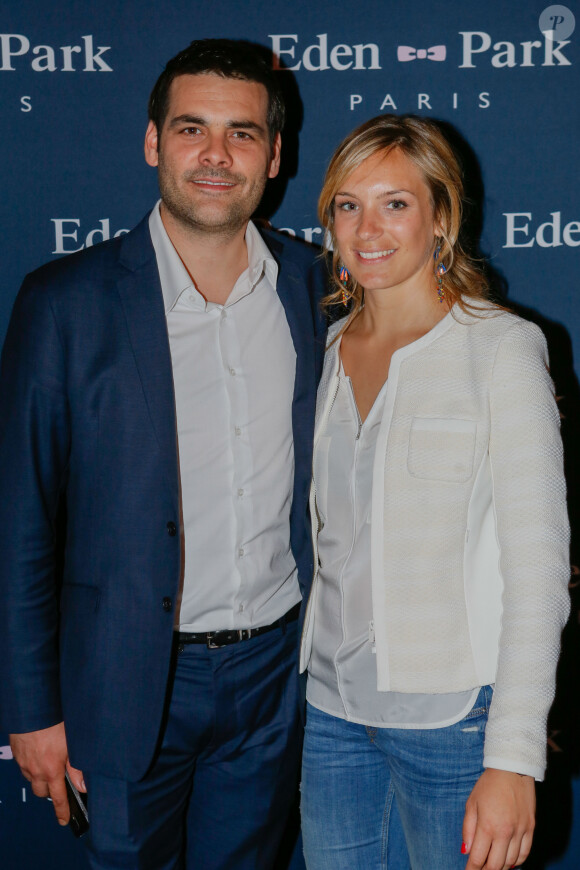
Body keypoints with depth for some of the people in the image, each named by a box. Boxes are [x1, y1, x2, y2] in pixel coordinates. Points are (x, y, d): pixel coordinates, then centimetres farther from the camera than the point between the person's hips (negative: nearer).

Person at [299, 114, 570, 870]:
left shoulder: (501, 349, -10)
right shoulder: (326, 353, 6)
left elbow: (537, 570, -13)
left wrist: (513, 758, -17)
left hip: (454, 715, -5)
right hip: (333, 706, 5)